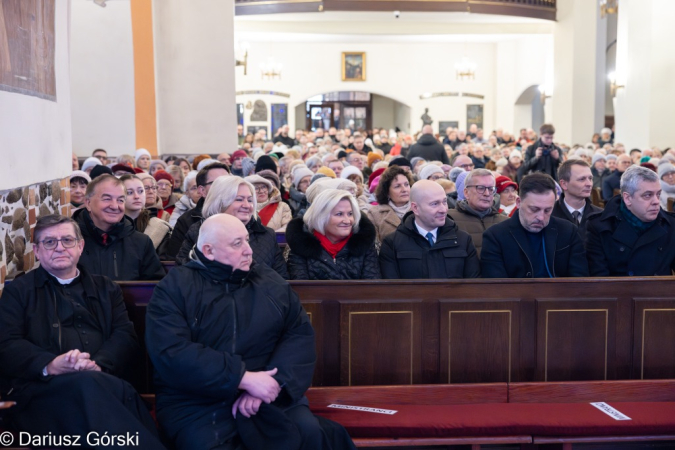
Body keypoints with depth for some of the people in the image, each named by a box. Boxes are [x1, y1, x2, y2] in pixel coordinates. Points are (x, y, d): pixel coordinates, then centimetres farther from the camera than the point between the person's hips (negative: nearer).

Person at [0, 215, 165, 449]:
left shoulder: (106, 289, 24)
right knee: (88, 385, -36)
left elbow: (126, 336, 10)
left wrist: (97, 365, -12)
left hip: (101, 381, 2)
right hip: (39, 389, -1)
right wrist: (51, 365, -16)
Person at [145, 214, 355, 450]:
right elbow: (171, 354, -14)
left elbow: (301, 334, 4)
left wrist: (274, 381, -15)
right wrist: (244, 378, -19)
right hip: (198, 404, -3)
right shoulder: (175, 287, -2)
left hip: (269, 396, 3)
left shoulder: (270, 282, 11)